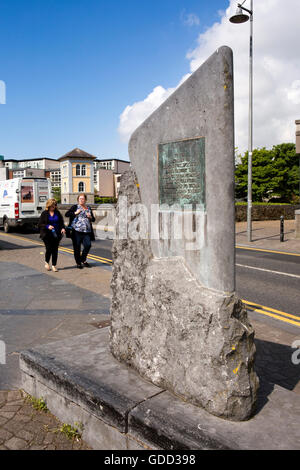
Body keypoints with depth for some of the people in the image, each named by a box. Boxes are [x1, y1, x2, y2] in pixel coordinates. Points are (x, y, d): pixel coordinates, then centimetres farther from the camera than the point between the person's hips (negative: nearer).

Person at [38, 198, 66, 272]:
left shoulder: (57, 213, 8)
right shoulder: (44, 213, -1)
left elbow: (61, 222, 12)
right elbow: (40, 224, -1)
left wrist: (63, 228, -8)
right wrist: (47, 226, -18)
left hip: (56, 235, 3)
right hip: (47, 235, -3)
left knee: (55, 250, 3)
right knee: (49, 249, -6)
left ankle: (54, 265, 14)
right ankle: (46, 262, 22)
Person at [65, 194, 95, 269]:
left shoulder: (88, 208, 19)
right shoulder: (75, 207, 7)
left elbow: (93, 219, 24)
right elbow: (66, 214, -2)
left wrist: (90, 217, 3)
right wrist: (75, 213, -11)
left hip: (86, 231, 3)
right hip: (77, 230, -3)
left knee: (88, 245, -12)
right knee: (77, 248, 0)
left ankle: (83, 260, 11)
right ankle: (78, 263, 15)